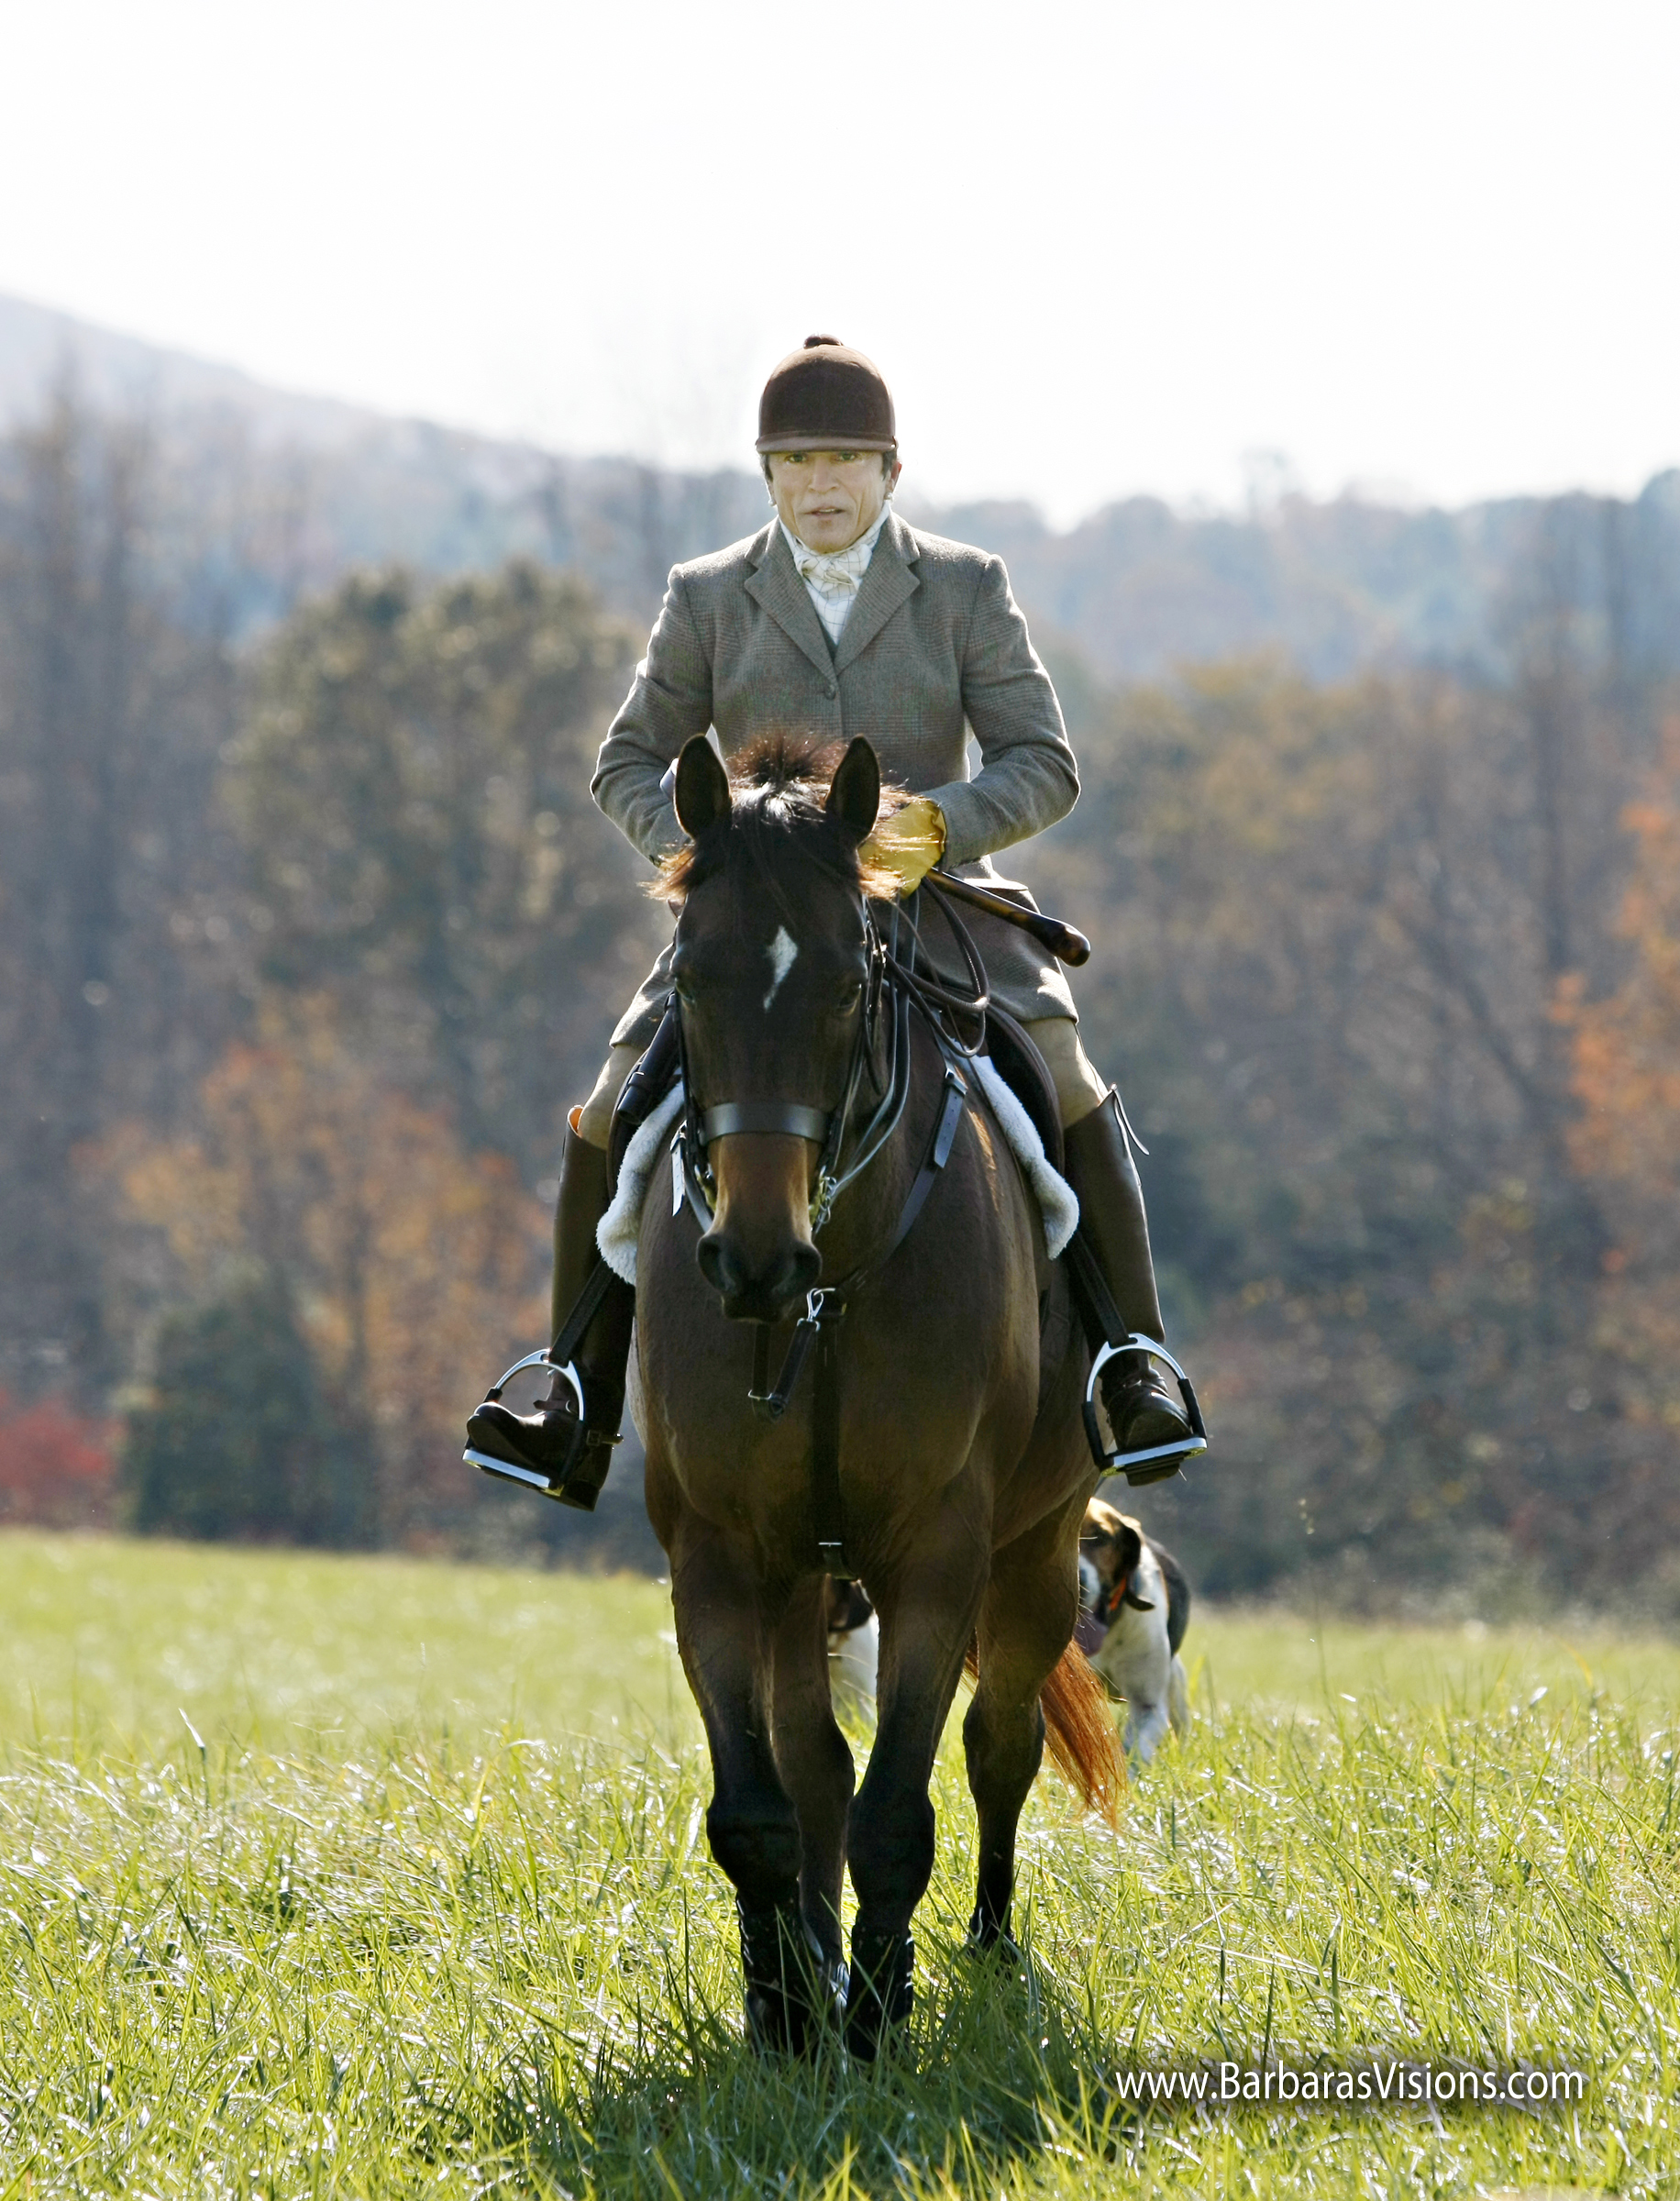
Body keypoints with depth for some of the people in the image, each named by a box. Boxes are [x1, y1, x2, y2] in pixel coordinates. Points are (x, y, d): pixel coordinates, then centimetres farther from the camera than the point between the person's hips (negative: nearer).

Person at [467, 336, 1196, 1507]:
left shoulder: (968, 590, 1)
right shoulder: (707, 600, 5)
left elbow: (1047, 766, -3)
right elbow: (629, 763, 9)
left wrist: (945, 821, -23)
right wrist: (687, 840, -13)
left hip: (935, 904, -1)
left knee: (1069, 1089, -26)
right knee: (609, 1122, -15)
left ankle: (1138, 1375, -17)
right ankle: (581, 1417, -3)